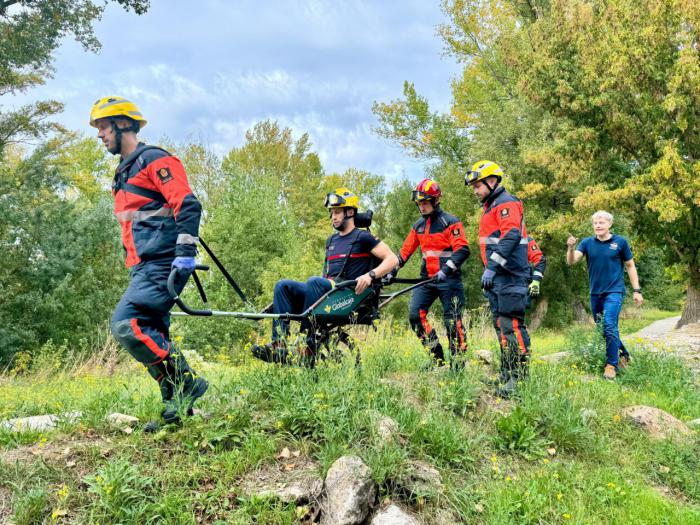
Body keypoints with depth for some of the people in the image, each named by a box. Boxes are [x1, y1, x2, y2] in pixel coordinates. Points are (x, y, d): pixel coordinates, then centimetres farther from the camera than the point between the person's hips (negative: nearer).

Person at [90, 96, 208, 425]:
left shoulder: (154, 160, -5)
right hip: (143, 268, 10)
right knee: (152, 336, 7)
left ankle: (185, 382, -12)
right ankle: (176, 406, 14)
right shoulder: (123, 173, 24)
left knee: (125, 324, -21)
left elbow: (188, 205, -16)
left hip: (162, 264, -10)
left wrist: (185, 254, -23)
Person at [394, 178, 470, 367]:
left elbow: (462, 250, -17)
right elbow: (405, 251, 17)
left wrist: (445, 270, -28)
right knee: (415, 314, -8)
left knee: (452, 320, -3)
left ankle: (458, 361, 9)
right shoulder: (418, 225, 13)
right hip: (426, 279, 6)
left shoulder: (450, 222, -7)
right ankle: (437, 358, 0)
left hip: (449, 280, -6)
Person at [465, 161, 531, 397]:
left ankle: (521, 379, -8)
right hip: (497, 277, 10)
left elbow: (511, 236, -24)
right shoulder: (490, 206, 22)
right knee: (501, 325, 12)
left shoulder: (506, 203, -9)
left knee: (511, 325, -11)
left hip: (510, 276, -10)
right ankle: (507, 374, 19)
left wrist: (492, 267, -29)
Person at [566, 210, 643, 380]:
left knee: (609, 326, -18)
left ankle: (612, 364, -9)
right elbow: (571, 261, -10)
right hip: (595, 293, 4)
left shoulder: (620, 242, -3)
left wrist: (637, 291, 2)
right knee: (601, 328, 14)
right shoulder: (587, 242, 2)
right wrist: (570, 248, -31)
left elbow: (630, 266, 5)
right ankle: (623, 354, 34)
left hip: (614, 291, -4)